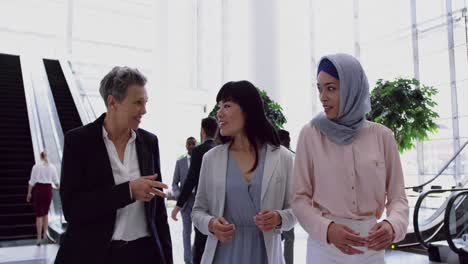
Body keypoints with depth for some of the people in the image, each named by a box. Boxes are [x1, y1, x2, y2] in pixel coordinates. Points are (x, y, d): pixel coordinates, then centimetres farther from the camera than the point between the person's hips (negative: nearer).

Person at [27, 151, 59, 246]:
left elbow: (32, 181, -6)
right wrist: (59, 188, 27)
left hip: (38, 189, -2)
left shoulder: (36, 166, -4)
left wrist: (29, 193, 2)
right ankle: (45, 235, 20)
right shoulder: (52, 167, 3)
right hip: (48, 190, 2)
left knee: (39, 215, 1)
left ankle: (39, 238, 2)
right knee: (45, 213, 19)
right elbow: (56, 181, 7)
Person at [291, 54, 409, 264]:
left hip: (372, 247, 2)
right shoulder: (310, 134, -6)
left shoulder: (382, 135, -2)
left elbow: (397, 196, 0)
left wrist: (393, 224, -21)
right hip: (325, 245, -2)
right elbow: (300, 198, -6)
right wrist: (326, 229, -23)